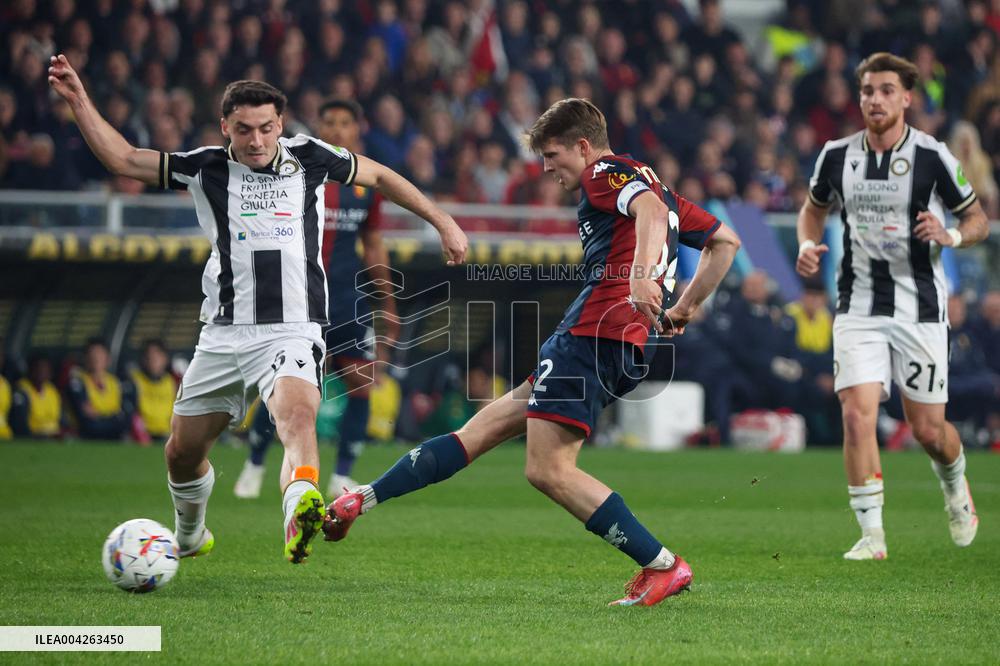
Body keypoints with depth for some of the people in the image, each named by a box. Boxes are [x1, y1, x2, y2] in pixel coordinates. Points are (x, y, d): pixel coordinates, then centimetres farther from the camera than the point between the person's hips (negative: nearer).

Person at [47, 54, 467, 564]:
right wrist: (78, 100, -1)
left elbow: (379, 177, 19)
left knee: (298, 416, -33)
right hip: (222, 335, 3)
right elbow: (123, 160, 7)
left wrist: (443, 223, 21)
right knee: (182, 451, 12)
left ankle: (299, 515, -58)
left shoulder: (308, 157, 4)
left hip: (290, 333, -3)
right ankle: (190, 536, 42)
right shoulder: (207, 168, 6)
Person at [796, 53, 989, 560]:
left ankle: (955, 486, 38)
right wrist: (808, 244, -1)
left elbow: (978, 218, 2)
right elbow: (814, 207, 20)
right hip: (858, 308, 2)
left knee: (928, 430, 3)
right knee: (857, 415, -15)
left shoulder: (932, 156, -8)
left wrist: (951, 236, -19)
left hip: (920, 310, -2)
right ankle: (872, 534, -7)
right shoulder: (837, 155, 1)